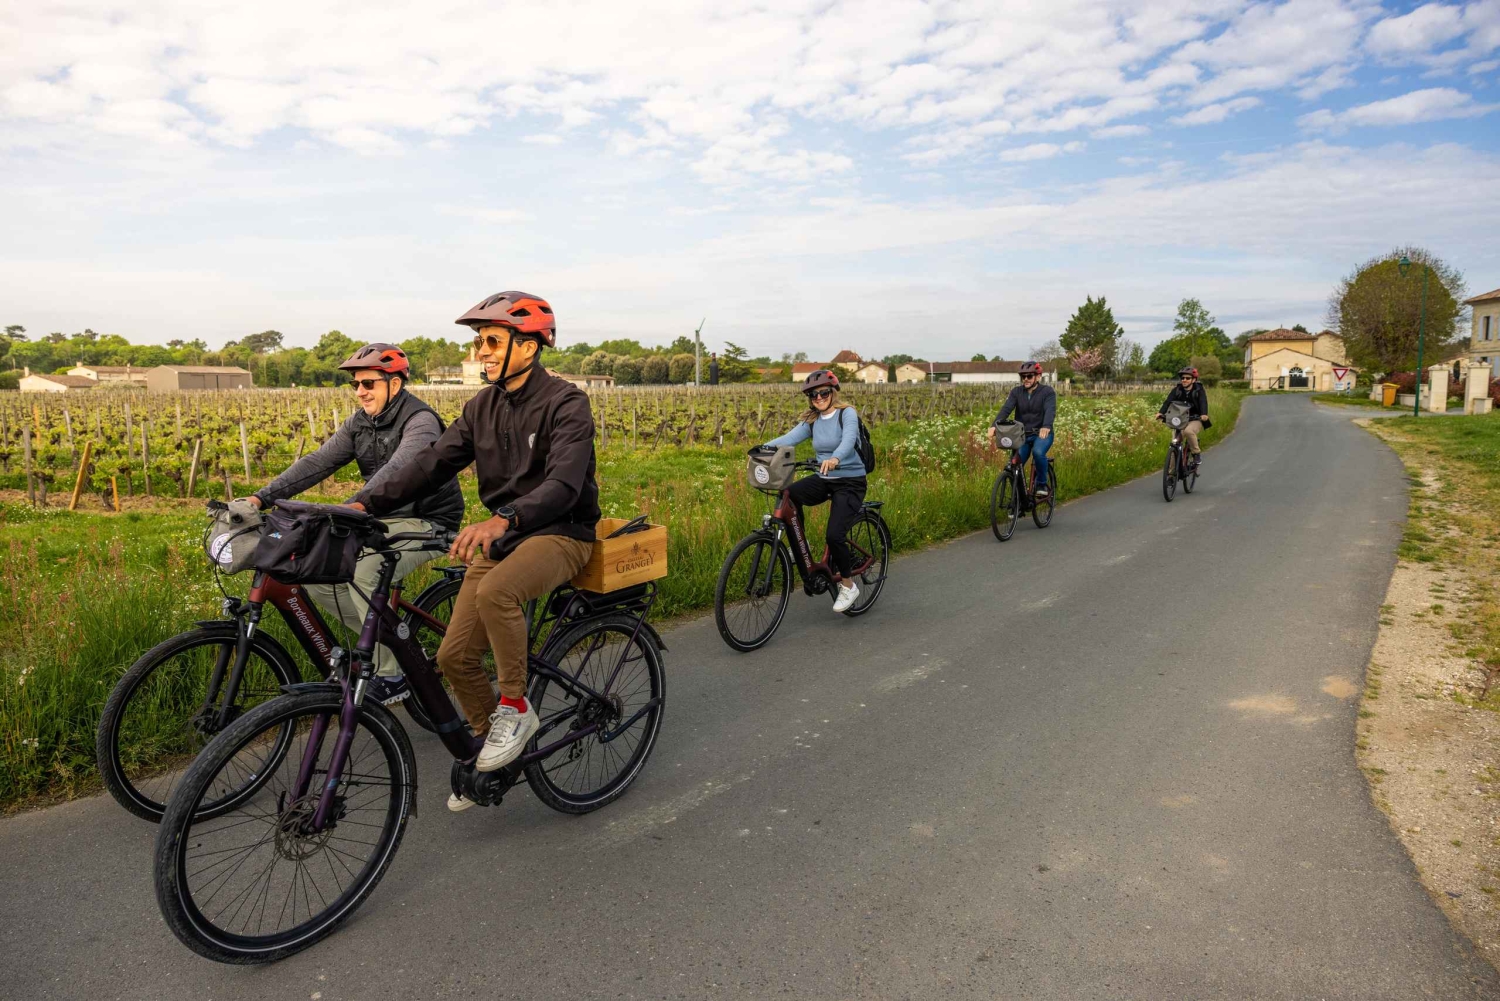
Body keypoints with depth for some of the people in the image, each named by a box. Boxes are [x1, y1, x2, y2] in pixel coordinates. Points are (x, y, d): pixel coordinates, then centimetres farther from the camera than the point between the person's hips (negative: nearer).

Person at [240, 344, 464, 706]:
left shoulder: (421, 421, -19)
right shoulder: (360, 422, 6)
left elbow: (396, 470, -37)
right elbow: (317, 462, -3)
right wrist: (260, 497, -15)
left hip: (428, 522, -8)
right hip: (384, 520, 8)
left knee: (364, 571, -31)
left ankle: (390, 678, -15)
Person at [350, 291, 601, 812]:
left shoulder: (566, 404, -15)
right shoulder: (483, 405, 7)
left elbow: (563, 485, -29)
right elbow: (432, 462, 2)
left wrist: (502, 519, -46)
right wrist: (363, 504, -11)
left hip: (560, 533, -6)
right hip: (500, 534, 7)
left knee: (495, 592, -37)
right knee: (455, 655, -3)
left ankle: (516, 707, -15)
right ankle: (491, 747, 21)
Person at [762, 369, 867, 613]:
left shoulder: (847, 413, -10)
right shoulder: (811, 421, 6)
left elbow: (848, 440, -29)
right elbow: (790, 438, -10)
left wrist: (835, 459, -51)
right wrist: (764, 447, -30)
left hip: (850, 481, -5)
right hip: (823, 479, 5)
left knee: (834, 536, -19)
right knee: (788, 495, -25)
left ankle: (848, 586, 5)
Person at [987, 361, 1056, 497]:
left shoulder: (1047, 392, -7)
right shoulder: (1016, 392, 1)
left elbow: (1050, 410, -25)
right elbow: (1006, 409, -14)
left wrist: (1046, 427, -47)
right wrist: (994, 426, -33)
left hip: (1042, 434, -3)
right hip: (1022, 435, 3)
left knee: (1038, 452, -33)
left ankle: (1042, 484, -11)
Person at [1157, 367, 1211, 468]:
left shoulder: (1199, 390, -6)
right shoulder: (1177, 390, 1)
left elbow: (1203, 402, -22)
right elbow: (1168, 401, -13)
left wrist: (1204, 414, -43)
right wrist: (1161, 412, -32)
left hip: (1195, 420, -3)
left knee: (1188, 431, -36)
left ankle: (1197, 454, -16)